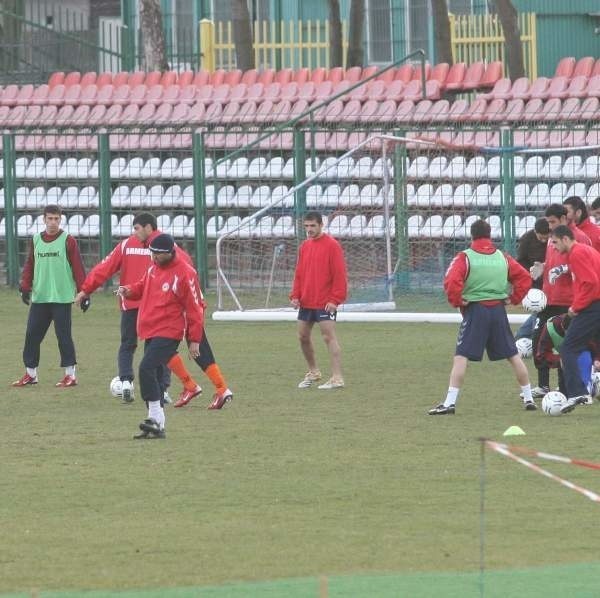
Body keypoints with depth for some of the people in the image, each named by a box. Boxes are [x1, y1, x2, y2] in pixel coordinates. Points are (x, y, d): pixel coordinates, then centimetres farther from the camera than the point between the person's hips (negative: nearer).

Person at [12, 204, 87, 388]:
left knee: (63, 335, -4)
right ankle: (30, 374, 14)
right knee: (32, 335, 4)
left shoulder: (68, 241, -3)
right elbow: (29, 266, 12)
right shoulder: (36, 240, 10)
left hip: (62, 297, -5)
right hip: (39, 297, 5)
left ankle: (70, 374, 4)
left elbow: (78, 268, -4)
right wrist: (25, 287, 0)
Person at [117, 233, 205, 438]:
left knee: (146, 369, -23)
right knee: (153, 375, 9)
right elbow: (143, 286, 27)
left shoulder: (184, 273, -12)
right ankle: (157, 427, 14)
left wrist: (194, 340, -11)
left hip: (169, 333, -9)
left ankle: (155, 419, -20)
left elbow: (194, 307, -10)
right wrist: (129, 291, 2)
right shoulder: (154, 268, 11)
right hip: (150, 332, 9)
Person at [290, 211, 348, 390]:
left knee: (329, 336, -11)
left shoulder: (332, 245, -9)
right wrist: (295, 295, 5)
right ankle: (313, 372, 30)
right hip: (306, 302, 8)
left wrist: (335, 299, -18)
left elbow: (340, 274, -13)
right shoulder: (305, 246, 12)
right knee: (303, 336, 12)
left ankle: (337, 378, -12)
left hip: (325, 303, -8)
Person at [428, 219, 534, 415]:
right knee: (513, 355, 14)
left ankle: (450, 403, -14)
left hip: (475, 310, -4)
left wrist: (457, 302, -4)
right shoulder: (503, 257, 8)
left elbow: (451, 281, -19)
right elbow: (524, 277, 6)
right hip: (498, 310, 4)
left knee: (461, 356, -5)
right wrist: (513, 298, 11)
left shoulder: (465, 257, -6)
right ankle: (529, 399, 19)